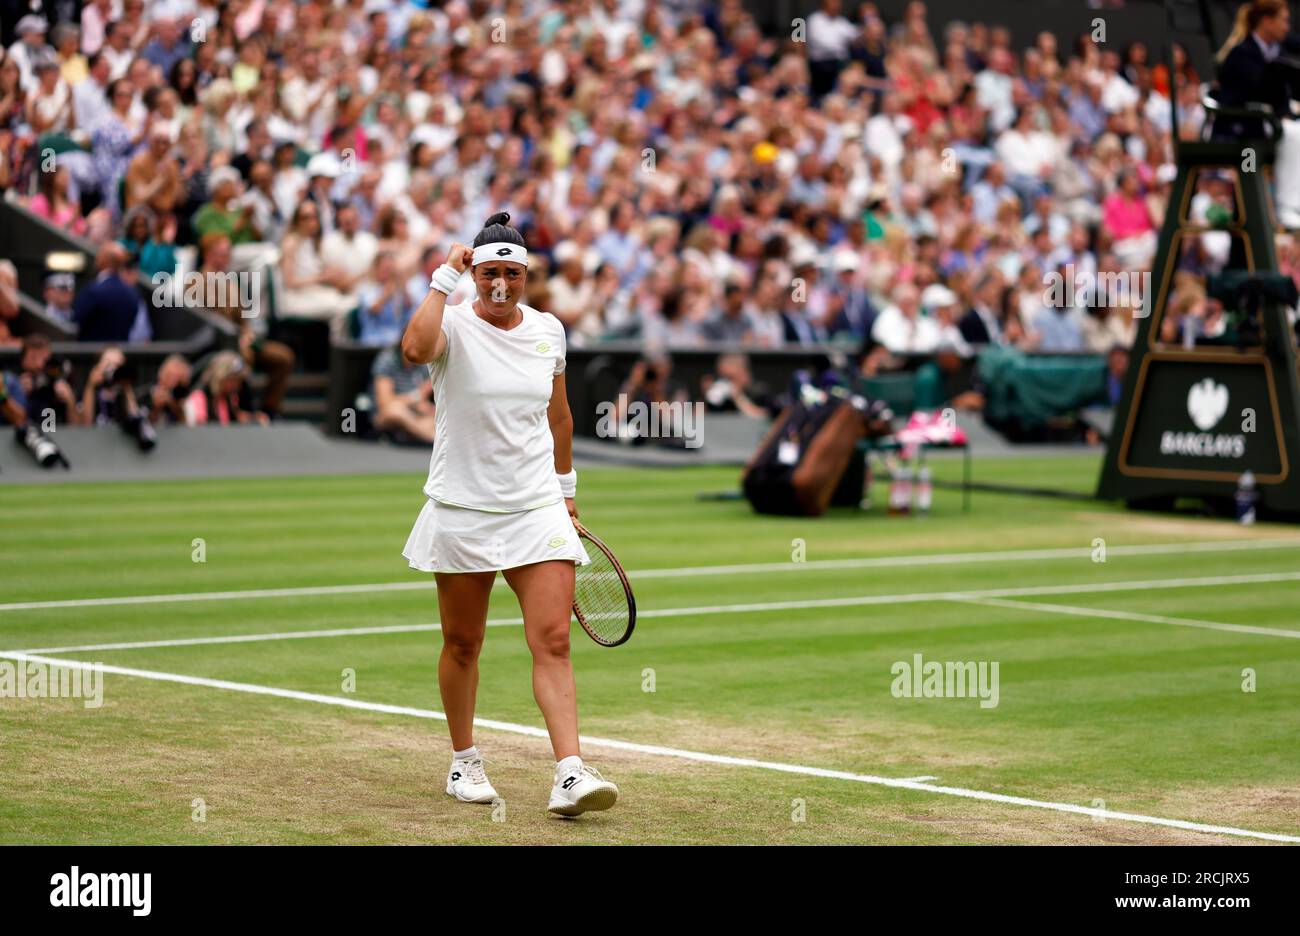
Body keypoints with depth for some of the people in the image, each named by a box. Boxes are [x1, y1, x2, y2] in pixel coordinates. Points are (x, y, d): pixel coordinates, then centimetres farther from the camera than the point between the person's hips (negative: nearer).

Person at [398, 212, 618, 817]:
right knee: (462, 645, 9)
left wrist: (566, 485, 24)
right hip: (462, 510, -2)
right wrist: (445, 276, -26)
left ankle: (570, 776, -15)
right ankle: (464, 763, 27)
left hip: (537, 508, 3)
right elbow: (415, 349, -34)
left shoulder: (549, 331, 6)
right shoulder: (454, 325, -8)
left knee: (553, 641, -9)